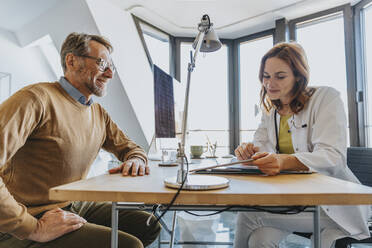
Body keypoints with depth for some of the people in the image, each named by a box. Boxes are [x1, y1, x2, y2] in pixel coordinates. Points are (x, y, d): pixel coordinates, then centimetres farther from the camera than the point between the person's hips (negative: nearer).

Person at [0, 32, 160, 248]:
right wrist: (32, 228, -25)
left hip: (76, 207, 8)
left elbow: (129, 147, 17)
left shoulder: (99, 114, 9)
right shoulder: (37, 98, -18)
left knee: (149, 226, 6)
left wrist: (136, 160, -6)